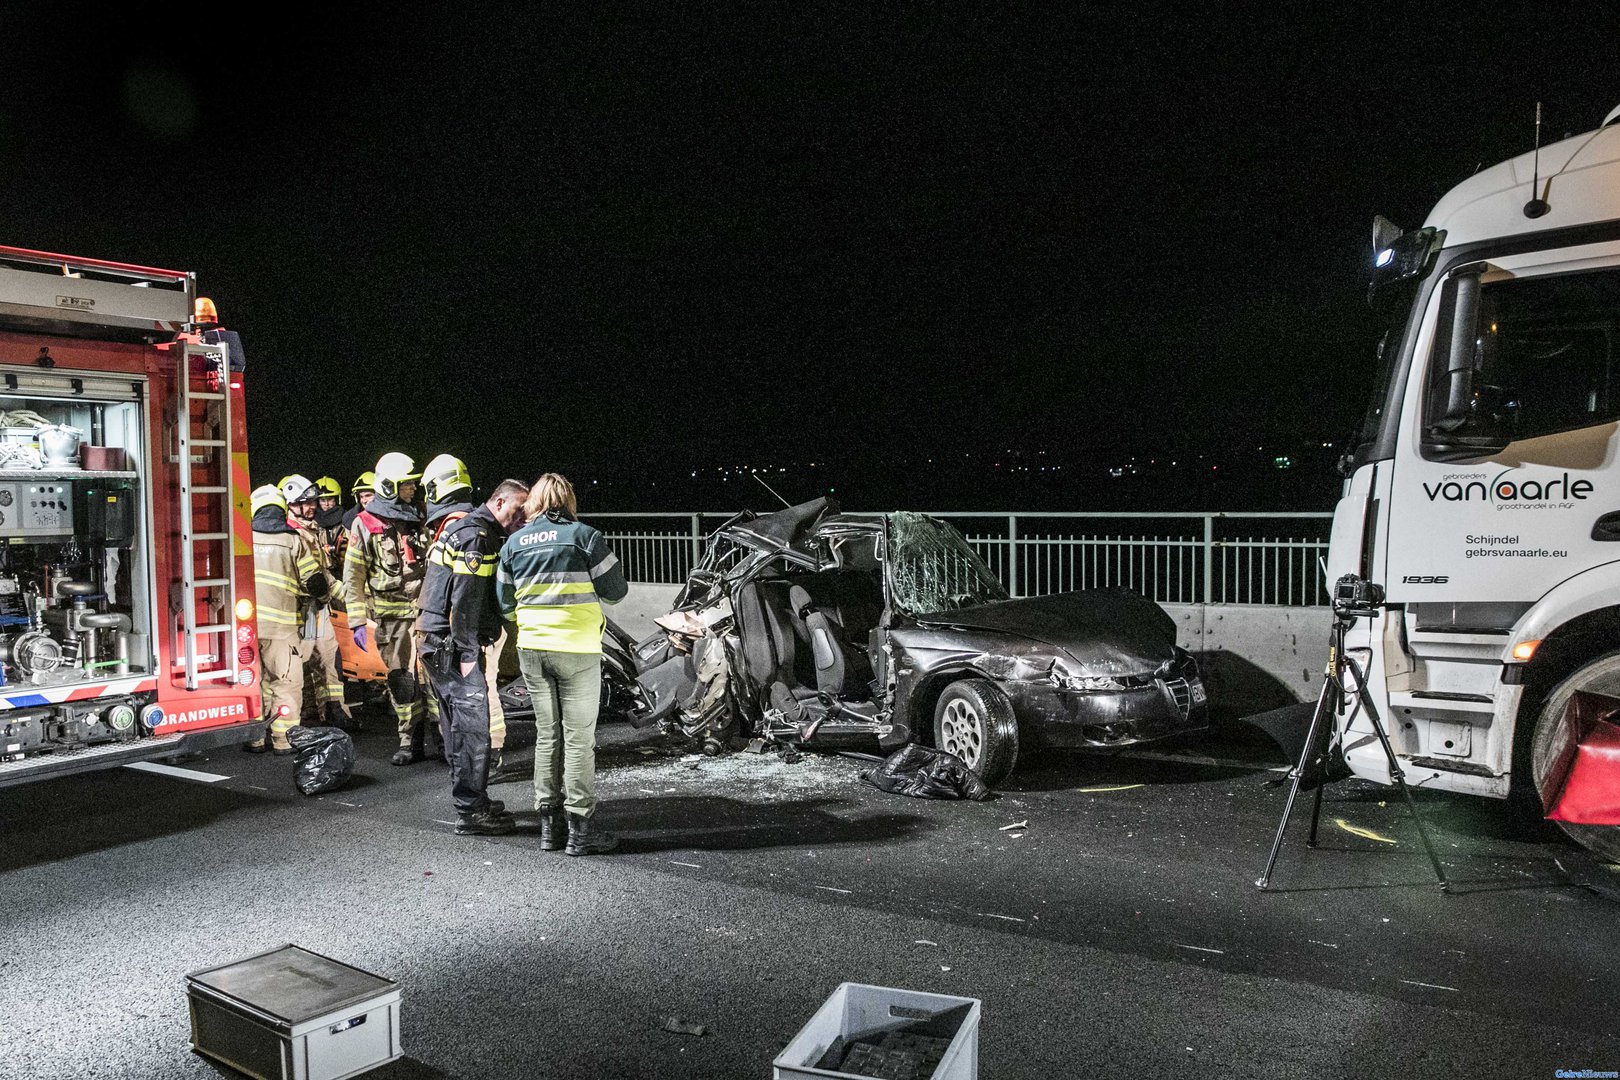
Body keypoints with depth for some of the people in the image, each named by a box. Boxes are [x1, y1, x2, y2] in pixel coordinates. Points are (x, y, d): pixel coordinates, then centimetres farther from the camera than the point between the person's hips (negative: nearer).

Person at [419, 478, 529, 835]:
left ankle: (471, 801, 26)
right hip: (452, 645, -11)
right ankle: (471, 812, -1)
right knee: (473, 725, -6)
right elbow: (465, 601, -22)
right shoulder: (477, 537, -15)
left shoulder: (467, 529, 19)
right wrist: (468, 654, -21)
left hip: (440, 643, 11)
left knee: (460, 725, 16)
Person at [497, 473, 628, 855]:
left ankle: (549, 826, 19)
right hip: (577, 650, -4)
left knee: (546, 734, 14)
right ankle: (579, 830, 5)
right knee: (579, 738, 2)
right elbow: (615, 592, -4)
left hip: (531, 650, 4)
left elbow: (504, 604, 13)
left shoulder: (513, 543, 6)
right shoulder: (585, 536, -7)